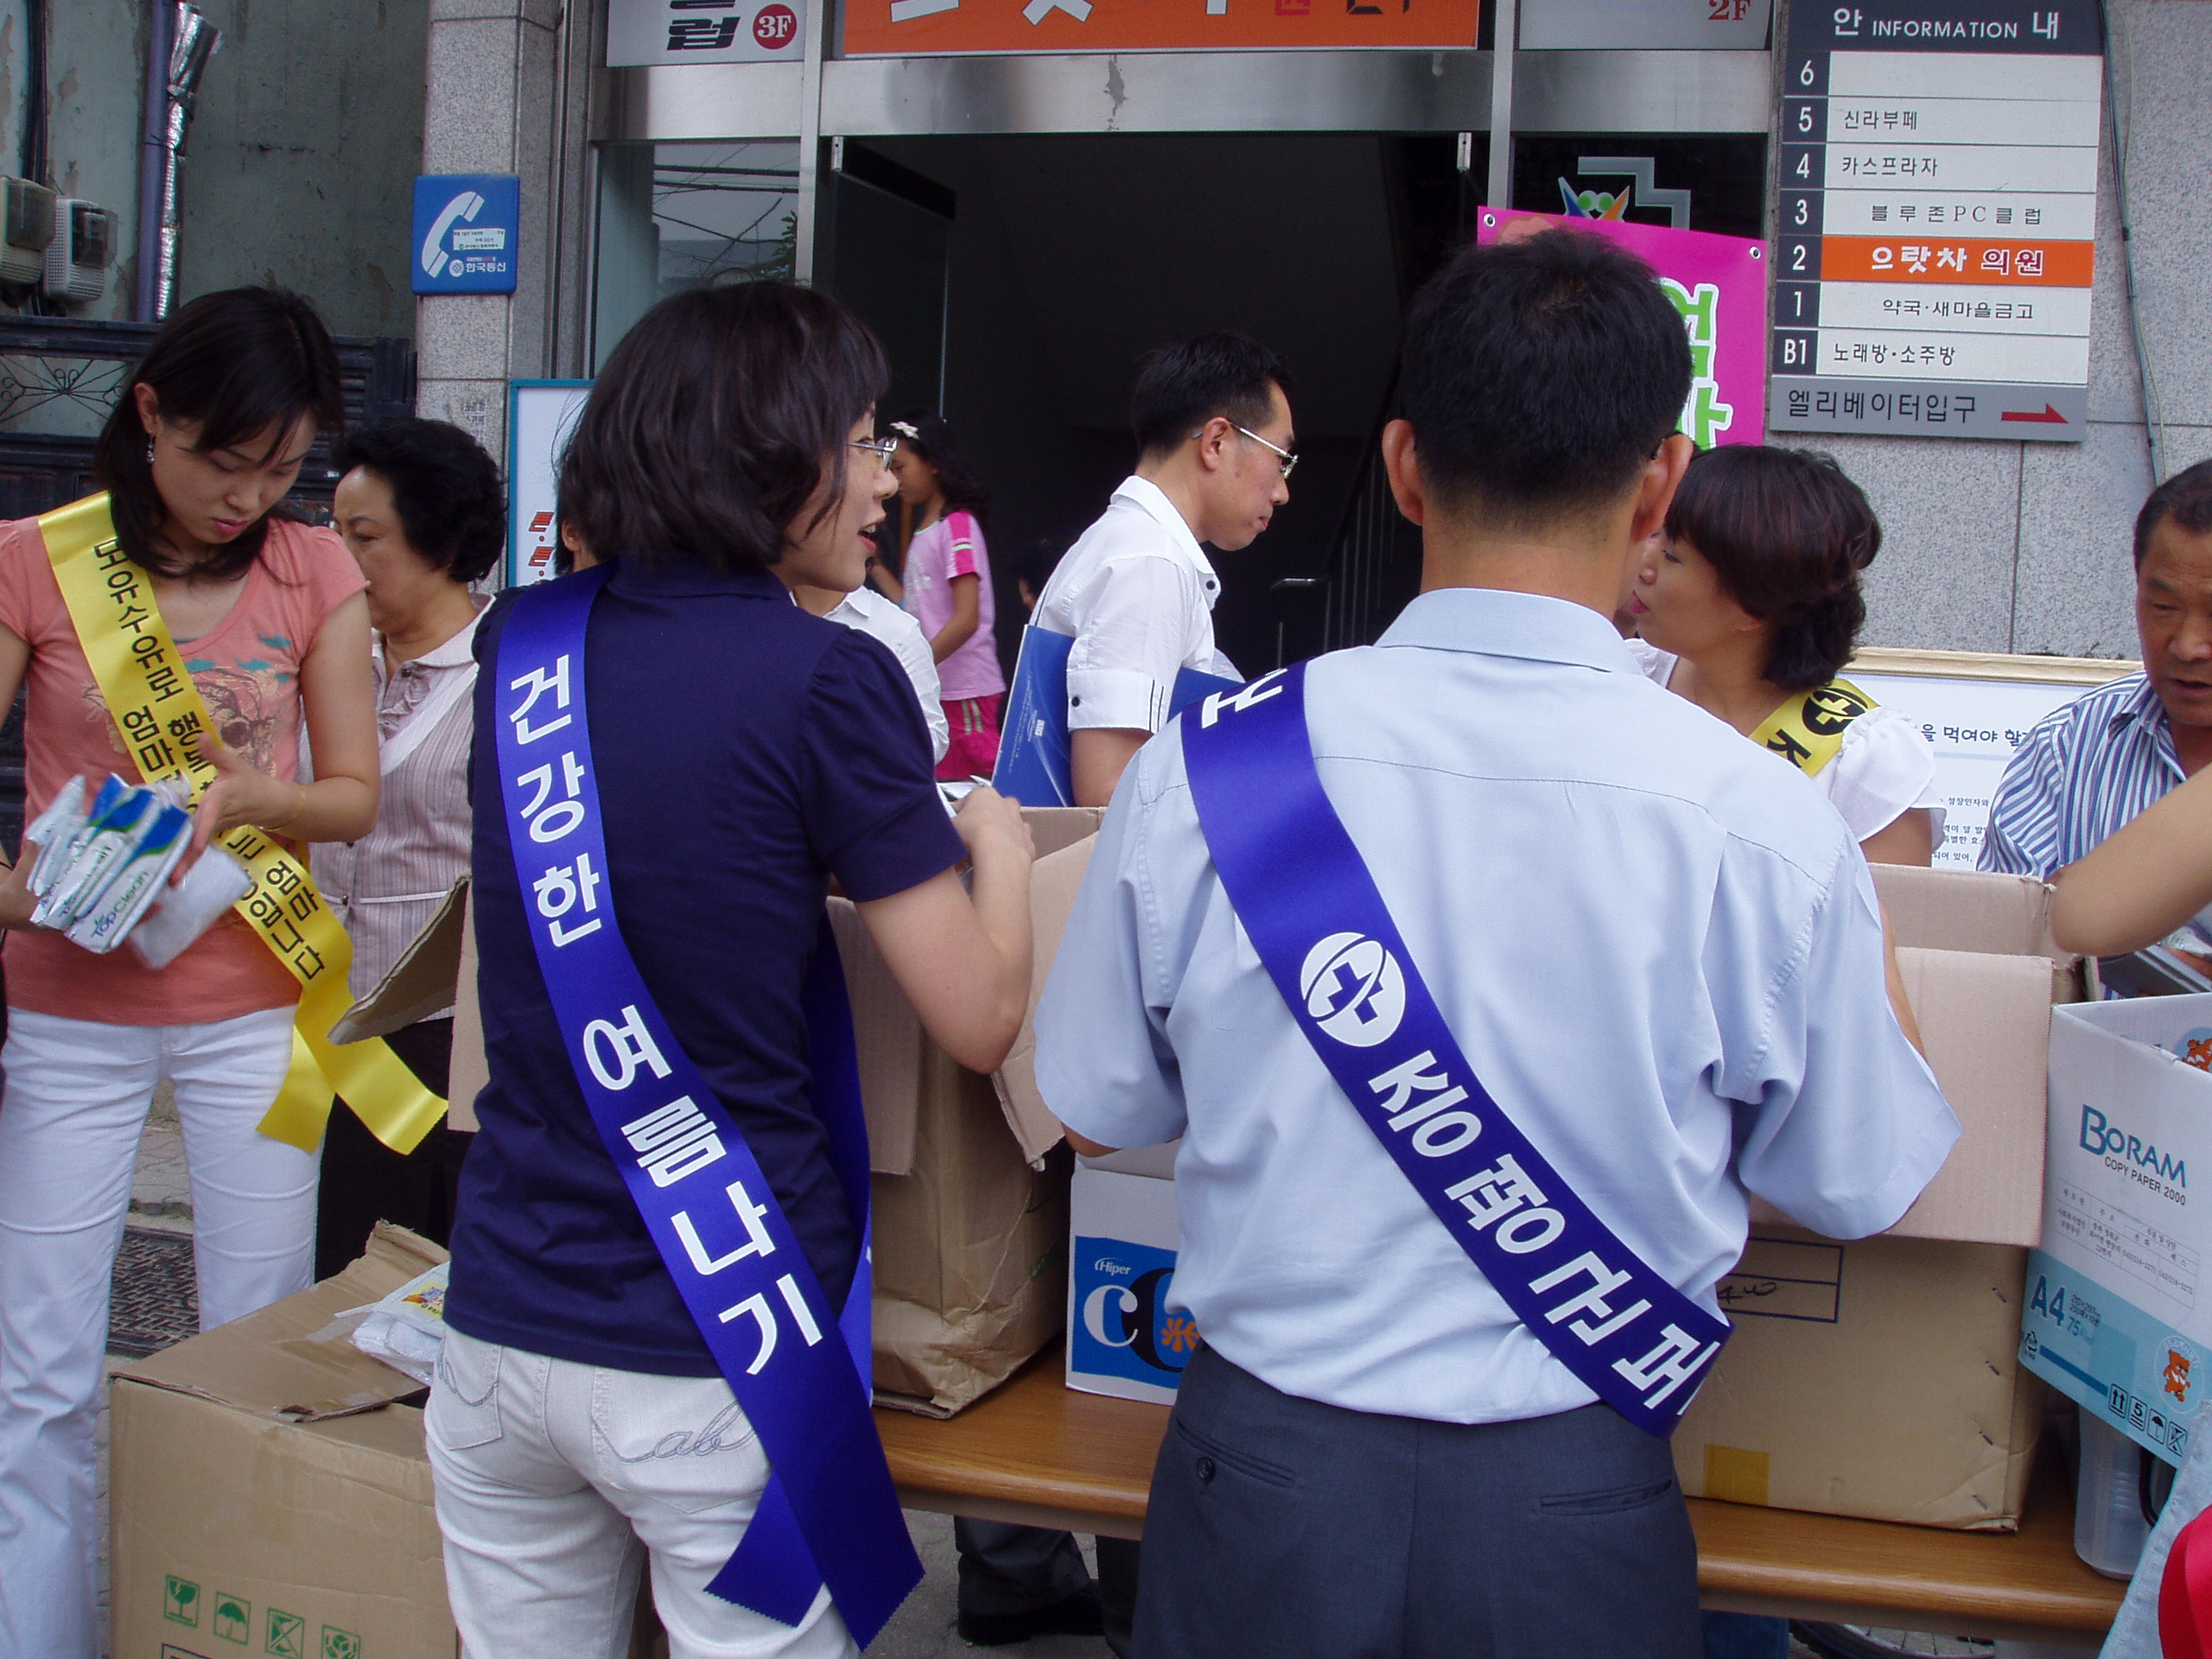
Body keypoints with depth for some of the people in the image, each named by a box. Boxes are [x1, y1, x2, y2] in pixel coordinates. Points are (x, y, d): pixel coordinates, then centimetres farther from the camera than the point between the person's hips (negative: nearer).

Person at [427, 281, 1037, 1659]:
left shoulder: (522, 642, 4)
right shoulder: (826, 680, -14)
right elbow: (981, 1022, -11)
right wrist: (998, 841, 6)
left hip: (503, 1323, 6)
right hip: (723, 1351, -5)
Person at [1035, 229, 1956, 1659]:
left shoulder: (1199, 768, -14)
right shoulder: (1769, 829, -16)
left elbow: (1096, 1112, 1)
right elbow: (1862, 1192, -1)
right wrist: (1867, 935, 15)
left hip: (1262, 1468, 1)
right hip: (1573, 1502, 0)